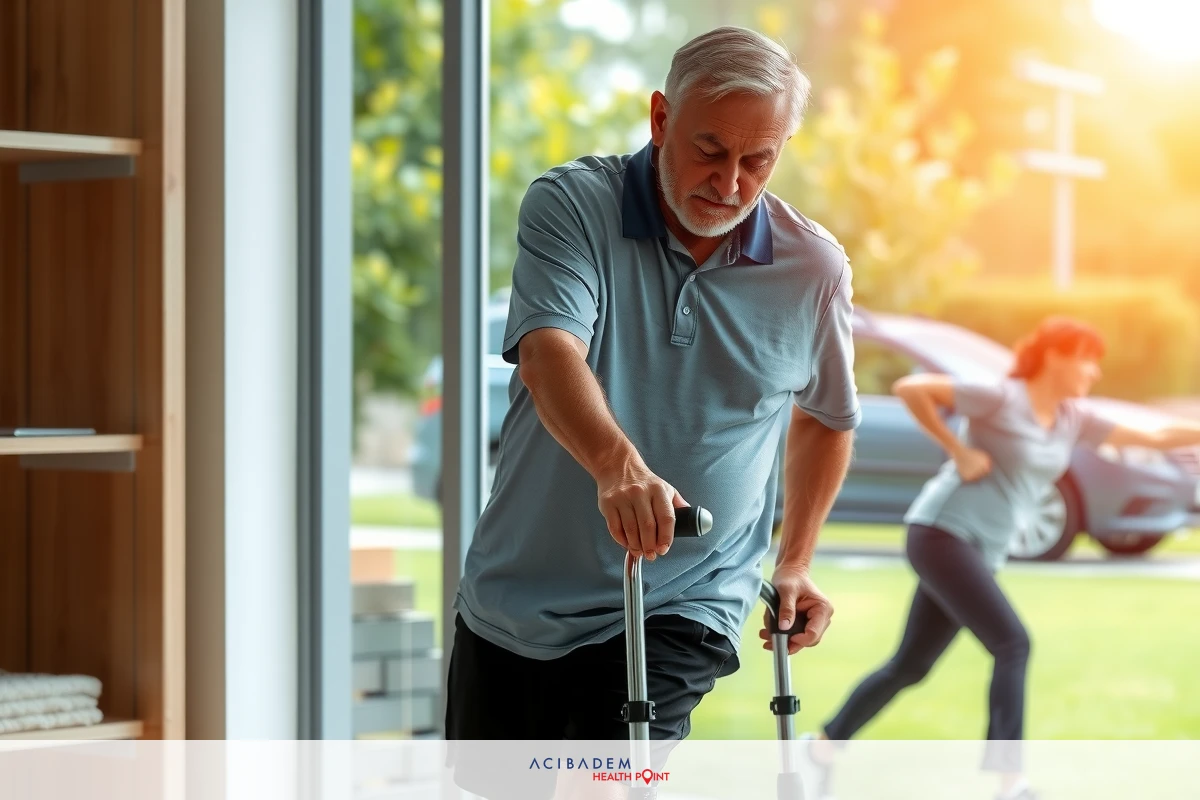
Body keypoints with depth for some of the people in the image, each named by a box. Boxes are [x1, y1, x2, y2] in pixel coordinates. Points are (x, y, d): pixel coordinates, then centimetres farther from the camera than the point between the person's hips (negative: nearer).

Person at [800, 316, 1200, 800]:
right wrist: (958, 451, -14)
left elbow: (1154, 438, 12)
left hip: (982, 554, 8)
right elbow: (909, 389, -14)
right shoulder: (1003, 399, -12)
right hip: (943, 534, -8)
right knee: (1012, 644, -19)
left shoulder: (1073, 419, 10)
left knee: (911, 665, 13)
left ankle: (824, 748, 27)